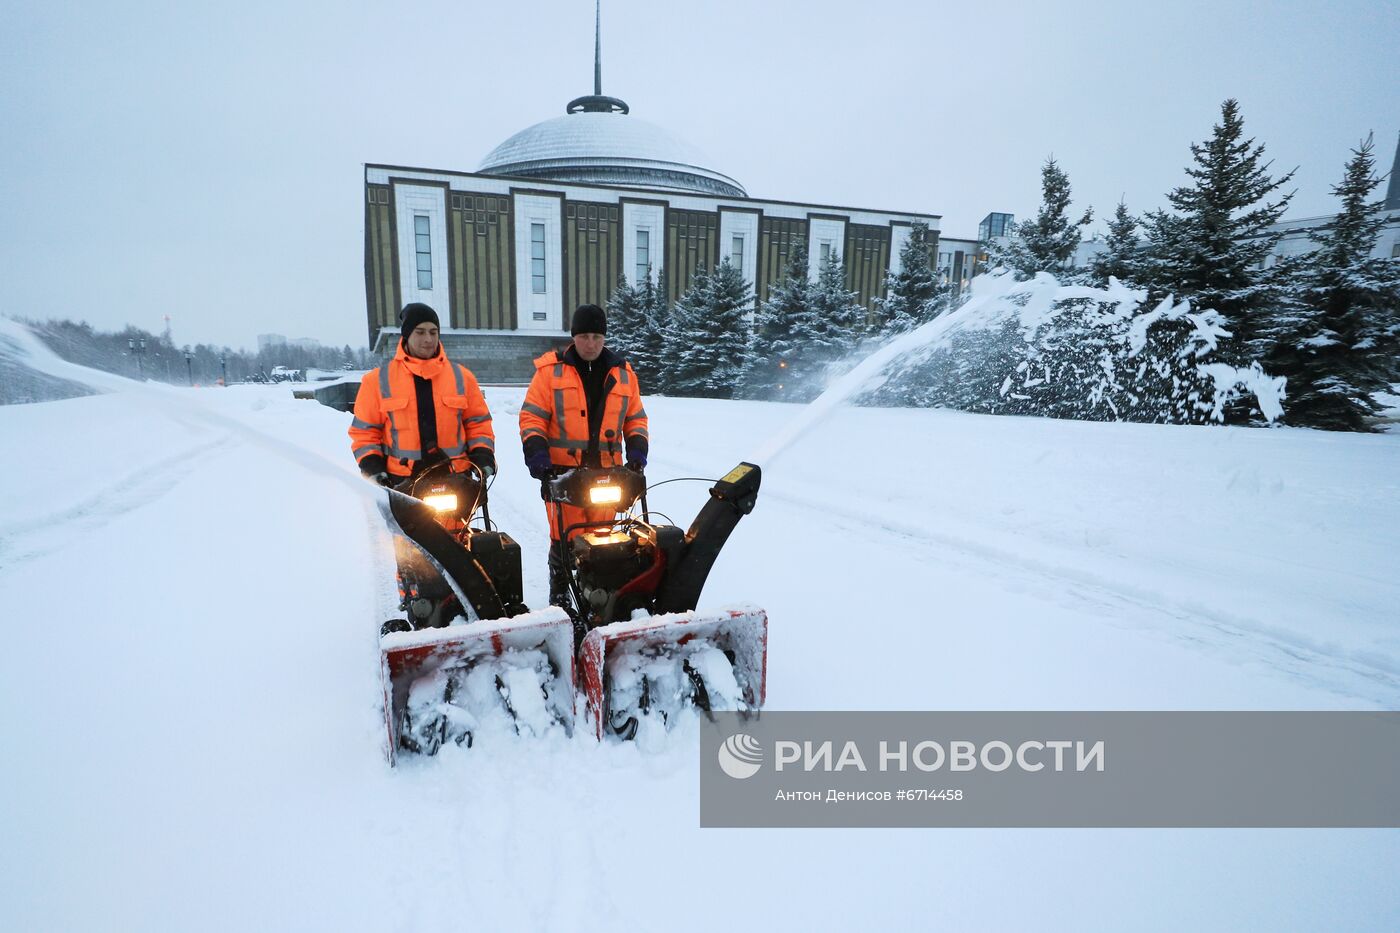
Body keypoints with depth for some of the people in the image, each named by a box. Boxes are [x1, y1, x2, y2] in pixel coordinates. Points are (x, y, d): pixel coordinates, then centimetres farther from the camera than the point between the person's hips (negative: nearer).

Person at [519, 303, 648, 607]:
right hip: (563, 471, -2)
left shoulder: (622, 372, 13)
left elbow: (635, 417, 18)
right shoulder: (551, 369, 4)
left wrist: (637, 448, 3)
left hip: (606, 471, 3)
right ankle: (559, 597, 13)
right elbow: (531, 415, 3)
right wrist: (535, 450, -10)